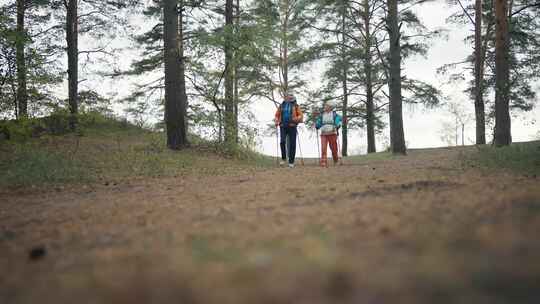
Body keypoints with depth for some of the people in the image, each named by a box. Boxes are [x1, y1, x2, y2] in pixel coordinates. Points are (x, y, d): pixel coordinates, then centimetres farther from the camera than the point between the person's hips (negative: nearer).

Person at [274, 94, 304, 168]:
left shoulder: (295, 106, 8)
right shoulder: (281, 106, 13)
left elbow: (301, 116, 4)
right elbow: (277, 115, 19)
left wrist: (296, 119, -16)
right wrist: (276, 122, 1)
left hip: (292, 126, -1)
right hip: (283, 126, 1)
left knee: (292, 144, -2)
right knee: (282, 141, -17)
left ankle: (291, 162, 4)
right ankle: (283, 158, 0)